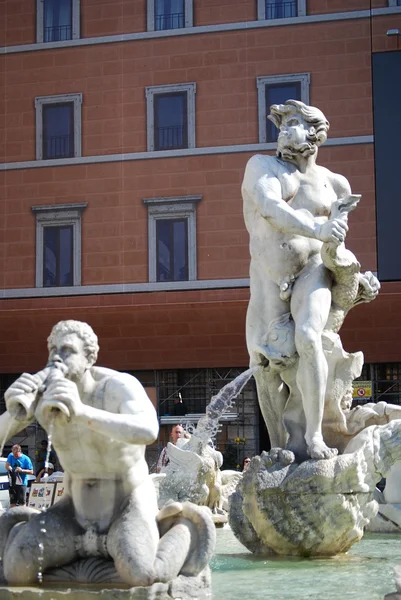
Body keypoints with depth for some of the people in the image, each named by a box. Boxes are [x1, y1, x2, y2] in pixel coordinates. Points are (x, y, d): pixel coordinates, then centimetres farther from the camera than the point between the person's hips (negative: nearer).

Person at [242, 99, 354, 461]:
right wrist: (315, 228, -29)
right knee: (264, 360, -8)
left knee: (308, 338, -27)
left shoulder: (335, 184, 11)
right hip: (268, 281, 1)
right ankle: (279, 447, 7)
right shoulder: (262, 166, 4)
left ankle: (314, 435, -23)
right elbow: (269, 208, -17)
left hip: (312, 272, 0)